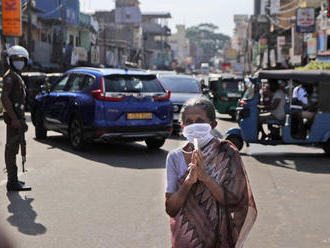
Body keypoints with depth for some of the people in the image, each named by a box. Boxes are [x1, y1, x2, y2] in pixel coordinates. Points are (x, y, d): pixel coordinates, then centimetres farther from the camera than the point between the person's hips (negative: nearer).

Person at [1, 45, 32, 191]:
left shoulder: (17, 77, 20)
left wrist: (22, 121, 25)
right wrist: (14, 118, -26)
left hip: (17, 117, 10)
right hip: (13, 117, -10)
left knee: (12, 148, 15)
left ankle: (12, 178, 23)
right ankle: (12, 182, -11)